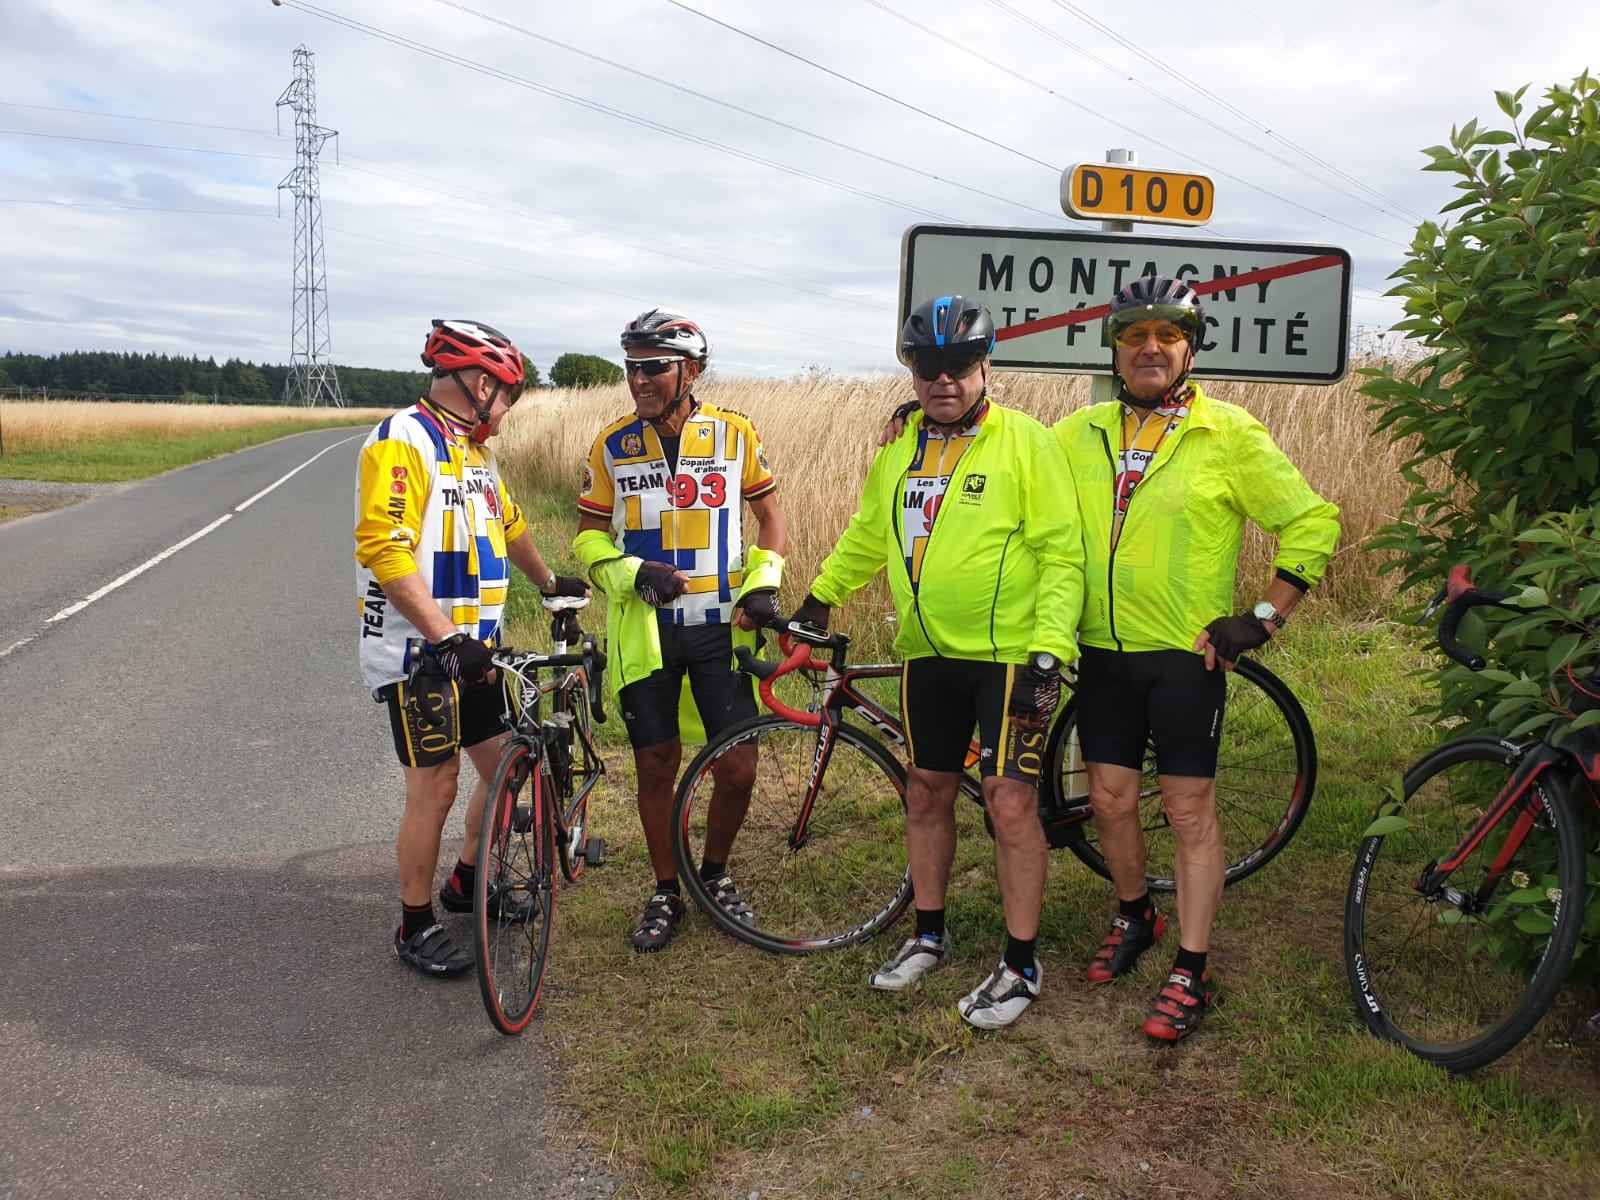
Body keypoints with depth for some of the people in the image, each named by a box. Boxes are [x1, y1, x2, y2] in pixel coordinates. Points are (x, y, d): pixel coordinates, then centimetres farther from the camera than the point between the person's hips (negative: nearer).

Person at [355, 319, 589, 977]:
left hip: (474, 650, 9)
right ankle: (416, 928, 15)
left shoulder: (474, 450, 14)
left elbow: (507, 524, 31)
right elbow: (384, 550, -25)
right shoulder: (402, 441, -15)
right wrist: (443, 637, -30)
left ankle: (468, 883, 35)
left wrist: (549, 583, 42)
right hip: (419, 652, -9)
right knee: (435, 789, -3)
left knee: (506, 767, 13)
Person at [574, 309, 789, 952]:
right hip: (645, 628, 0)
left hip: (720, 627, 0)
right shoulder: (613, 443, 0)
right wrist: (633, 572, -13)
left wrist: (762, 583, -5)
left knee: (738, 768, -1)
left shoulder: (735, 434, -1)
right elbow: (588, 536, 6)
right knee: (656, 767, 7)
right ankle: (666, 892, 27)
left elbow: (771, 516, 9)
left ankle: (716, 873, 26)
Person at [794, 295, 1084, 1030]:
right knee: (926, 793, 13)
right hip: (928, 654, 6)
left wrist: (1048, 652, -18)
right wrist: (821, 595, 21)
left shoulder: (1025, 442, -8)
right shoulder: (900, 448, 9)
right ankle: (928, 936, 31)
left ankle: (1021, 966, 11)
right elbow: (868, 534, 24)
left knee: (1009, 802, -4)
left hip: (1008, 654, -6)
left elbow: (1062, 555, -11)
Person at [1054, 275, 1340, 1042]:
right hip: (1103, 652, 4)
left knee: (1190, 809, 2)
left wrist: (1262, 619, -7)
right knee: (1111, 798, 10)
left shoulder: (1230, 434, -5)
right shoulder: (1078, 433, 5)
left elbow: (1314, 524, -2)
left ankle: (1190, 973, 13)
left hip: (1187, 654, -3)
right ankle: (1134, 917, 35)